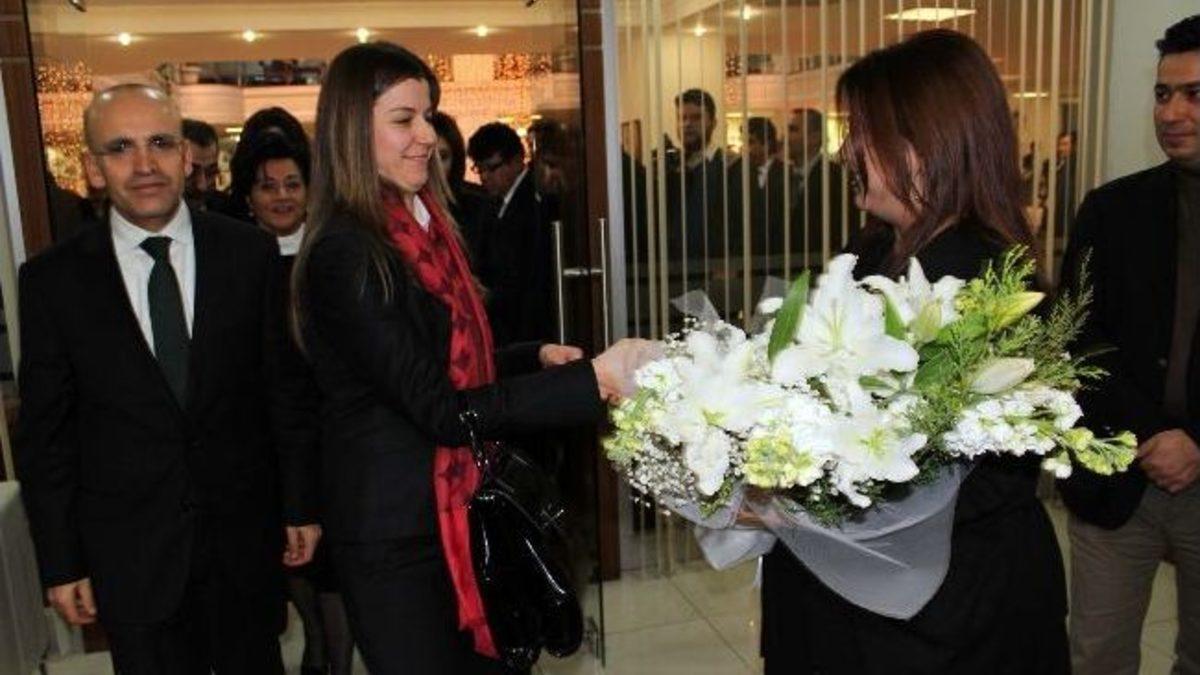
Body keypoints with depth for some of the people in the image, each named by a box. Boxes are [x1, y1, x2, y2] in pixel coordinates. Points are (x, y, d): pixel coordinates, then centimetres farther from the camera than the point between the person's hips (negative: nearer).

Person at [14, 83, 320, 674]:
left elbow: (284, 388, 0)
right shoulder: (53, 280, -5)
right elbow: (44, 435, 0)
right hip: (129, 554, 0)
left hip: (246, 535, 1)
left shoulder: (250, 254, -4)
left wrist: (300, 505, 3)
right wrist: (59, 564, 0)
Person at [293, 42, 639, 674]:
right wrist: (592, 379, -26)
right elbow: (439, 410, -23)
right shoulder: (345, 253, -19)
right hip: (396, 534, -8)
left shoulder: (424, 226, 8)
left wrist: (538, 358, 0)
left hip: (457, 514, 8)